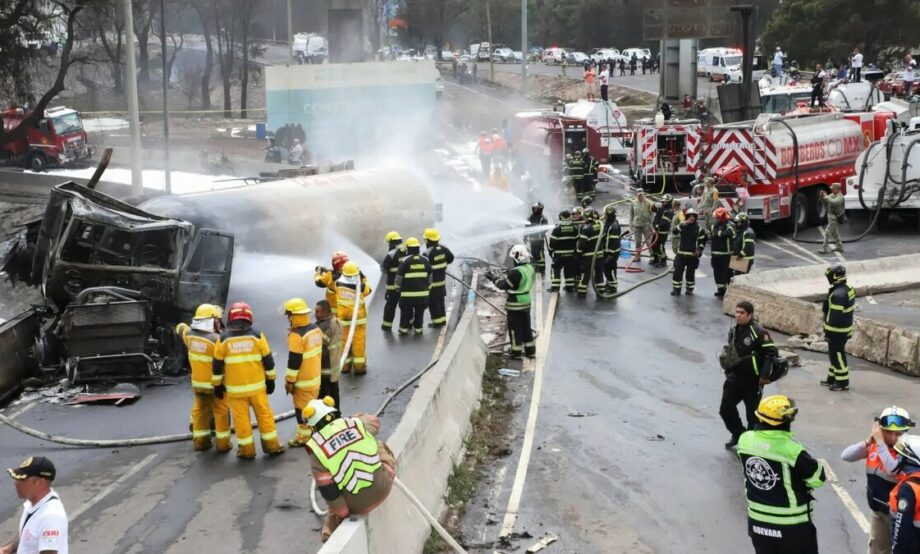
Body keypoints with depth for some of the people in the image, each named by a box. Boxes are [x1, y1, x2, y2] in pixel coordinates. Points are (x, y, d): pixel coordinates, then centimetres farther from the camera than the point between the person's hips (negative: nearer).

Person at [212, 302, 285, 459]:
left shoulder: (224, 338, -5)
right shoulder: (257, 336, -4)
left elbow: (217, 365, 0)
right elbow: (268, 360, 1)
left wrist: (217, 385, 11)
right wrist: (270, 380, 12)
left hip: (235, 388, -1)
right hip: (257, 385, 1)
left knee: (241, 418, 7)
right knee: (264, 414, 11)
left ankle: (247, 450, 12)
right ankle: (271, 446, 16)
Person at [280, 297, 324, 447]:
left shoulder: (296, 335, -25)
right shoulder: (316, 329, 2)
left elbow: (294, 360, -22)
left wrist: (289, 381, -13)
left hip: (303, 381, -8)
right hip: (316, 376, 8)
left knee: (302, 409, 5)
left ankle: (303, 437, 14)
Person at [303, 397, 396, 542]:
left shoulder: (316, 450, -9)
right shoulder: (355, 423, -4)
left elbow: (328, 492, -9)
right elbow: (375, 421, 23)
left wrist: (342, 513, 5)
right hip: (382, 488, 2)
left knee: (335, 513, 32)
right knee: (380, 446, 28)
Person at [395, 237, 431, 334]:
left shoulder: (405, 261, -9)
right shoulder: (425, 260, 4)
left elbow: (399, 277, -5)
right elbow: (430, 276, 12)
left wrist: (398, 288, 10)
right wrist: (427, 287, 25)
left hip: (407, 293, -3)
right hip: (423, 293, 3)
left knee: (406, 311, 9)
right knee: (419, 312, 14)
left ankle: (404, 328, 14)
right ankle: (418, 328, 19)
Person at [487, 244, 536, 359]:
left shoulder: (516, 272, -25)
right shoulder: (530, 269, 1)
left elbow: (504, 285, -18)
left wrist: (495, 278, -2)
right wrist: (504, 275, 11)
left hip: (515, 304, -8)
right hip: (526, 303, 8)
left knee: (515, 328, 5)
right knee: (526, 327, 18)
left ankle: (516, 352, 12)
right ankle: (530, 350, 25)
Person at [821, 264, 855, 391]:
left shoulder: (838, 294, -26)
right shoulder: (848, 289, 6)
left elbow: (835, 315, -26)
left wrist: (828, 331, -19)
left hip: (837, 331, -10)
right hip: (846, 327, 10)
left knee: (838, 355, 1)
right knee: (834, 353, 20)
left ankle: (843, 383, 10)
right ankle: (832, 378, 32)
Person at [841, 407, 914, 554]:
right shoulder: (873, 445, -6)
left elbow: (894, 469, -39)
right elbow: (845, 456, -11)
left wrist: (880, 443, -34)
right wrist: (867, 442, -22)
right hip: (877, 509, 6)